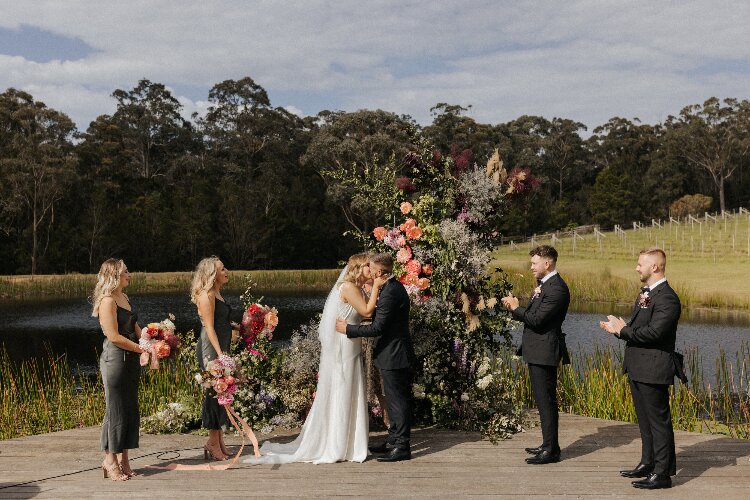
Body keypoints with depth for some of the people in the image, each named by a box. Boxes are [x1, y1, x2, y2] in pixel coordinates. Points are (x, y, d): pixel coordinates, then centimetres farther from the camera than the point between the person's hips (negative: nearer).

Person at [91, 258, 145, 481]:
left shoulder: (124, 298, 14)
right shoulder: (107, 301, -14)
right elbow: (114, 337, -18)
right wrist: (143, 349, -14)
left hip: (131, 359, 9)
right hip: (115, 359, -9)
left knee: (131, 409, 11)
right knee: (116, 410, -1)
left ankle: (123, 459, 21)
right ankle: (111, 461, 11)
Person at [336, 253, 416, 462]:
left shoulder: (390, 292, -22)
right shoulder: (395, 287, 10)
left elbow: (377, 328, -23)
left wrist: (348, 329, -16)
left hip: (393, 356, -10)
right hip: (397, 353, 10)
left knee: (398, 400, -3)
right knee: (396, 399, 17)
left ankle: (402, 447, 5)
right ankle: (394, 441, 28)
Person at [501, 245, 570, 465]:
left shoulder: (557, 288, -19)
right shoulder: (543, 284, 15)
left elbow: (536, 319, -24)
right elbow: (532, 314, 16)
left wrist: (516, 308, -10)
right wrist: (515, 307, -1)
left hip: (544, 352, -11)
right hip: (537, 351, 11)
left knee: (546, 400, -5)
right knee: (543, 400, 17)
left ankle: (551, 450, 1)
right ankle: (548, 445, 27)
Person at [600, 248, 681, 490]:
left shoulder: (667, 298, -17)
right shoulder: (646, 294, 16)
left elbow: (653, 332, -26)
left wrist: (623, 330, -15)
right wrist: (619, 327, 0)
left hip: (653, 369, -10)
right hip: (638, 367, 10)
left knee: (658, 420, -2)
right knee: (644, 419, 19)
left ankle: (662, 473, 5)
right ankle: (648, 463, 31)